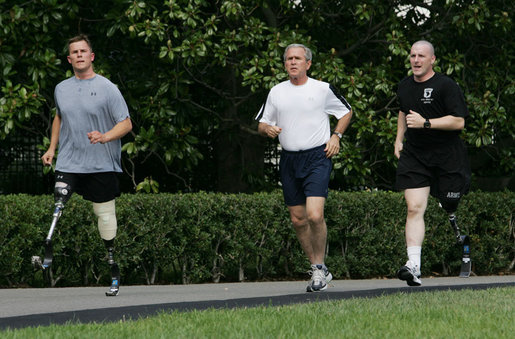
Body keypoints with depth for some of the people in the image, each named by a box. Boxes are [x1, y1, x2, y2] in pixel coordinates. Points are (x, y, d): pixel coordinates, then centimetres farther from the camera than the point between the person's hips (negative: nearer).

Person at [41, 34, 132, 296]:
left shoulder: (107, 88, -3)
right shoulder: (61, 89, 11)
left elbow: (126, 124, -4)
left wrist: (105, 137, -21)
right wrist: (52, 148, 22)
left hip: (101, 165, -3)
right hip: (68, 164, 3)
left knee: (105, 214, 1)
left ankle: (113, 268, 12)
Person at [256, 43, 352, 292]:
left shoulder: (323, 89, 0)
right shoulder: (276, 92, 10)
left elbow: (346, 112, 15)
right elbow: (261, 123, 17)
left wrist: (336, 136, 1)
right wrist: (268, 129, -5)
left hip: (317, 157, -4)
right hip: (289, 160, 4)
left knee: (314, 215, -19)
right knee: (298, 219, 6)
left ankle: (319, 267, -1)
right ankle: (318, 270, 20)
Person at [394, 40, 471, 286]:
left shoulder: (446, 86, -10)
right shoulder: (404, 86, 11)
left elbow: (458, 121, -16)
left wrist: (425, 123, -22)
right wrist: (399, 139, 21)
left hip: (447, 157, -4)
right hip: (413, 156, 4)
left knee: (450, 206, 4)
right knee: (414, 208, -11)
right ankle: (413, 266, -21)